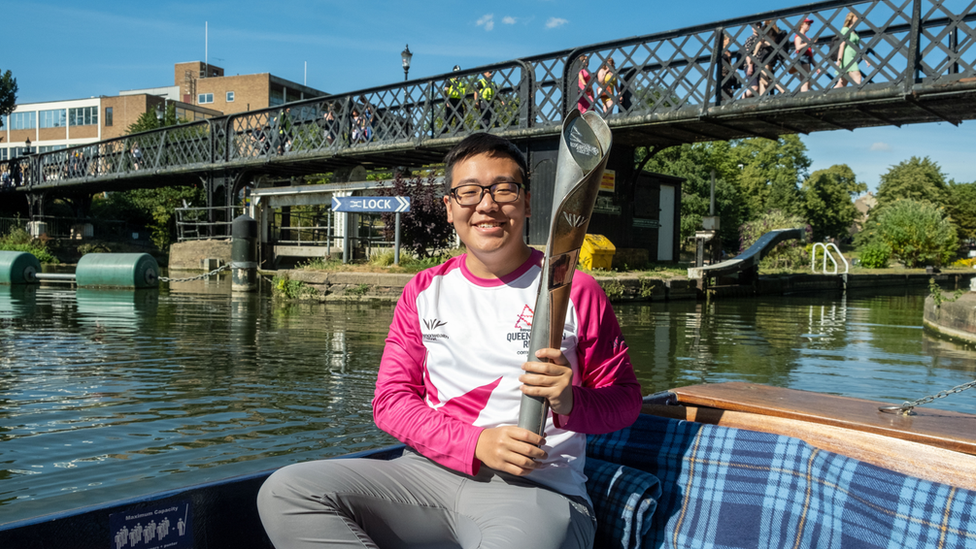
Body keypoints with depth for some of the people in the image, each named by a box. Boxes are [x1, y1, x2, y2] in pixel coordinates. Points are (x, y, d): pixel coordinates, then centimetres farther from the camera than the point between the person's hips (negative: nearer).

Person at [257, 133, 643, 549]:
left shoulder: (573, 289, 4)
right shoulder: (424, 292, 13)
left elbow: (625, 398, 8)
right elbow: (391, 398, 7)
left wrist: (571, 401, -16)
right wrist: (475, 443, -11)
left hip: (537, 489, -4)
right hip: (431, 470, 5)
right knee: (285, 492, -17)